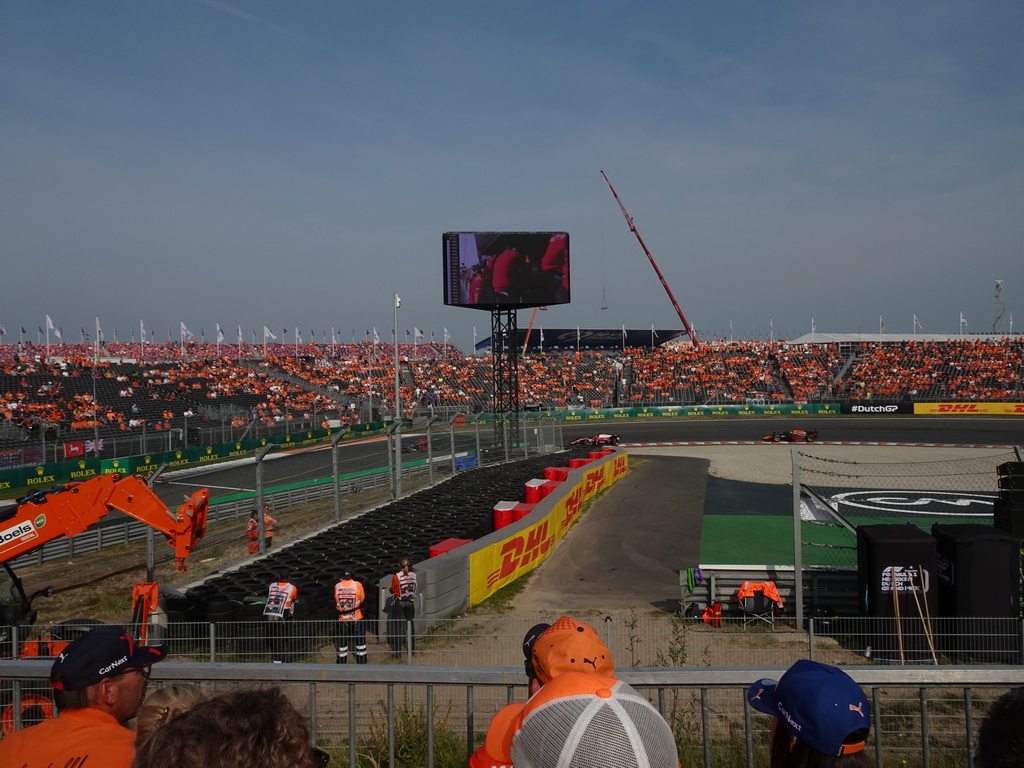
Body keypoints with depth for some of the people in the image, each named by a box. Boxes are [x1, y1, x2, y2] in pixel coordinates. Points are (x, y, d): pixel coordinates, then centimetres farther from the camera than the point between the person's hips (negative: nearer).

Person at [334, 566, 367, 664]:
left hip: (342, 619, 1)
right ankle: (361, 661, 17)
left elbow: (336, 601, 5)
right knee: (360, 641, 12)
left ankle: (341, 663, 16)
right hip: (357, 618, -1)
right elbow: (362, 599, -1)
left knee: (342, 642, 12)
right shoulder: (357, 585, -13)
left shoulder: (337, 586, -7)